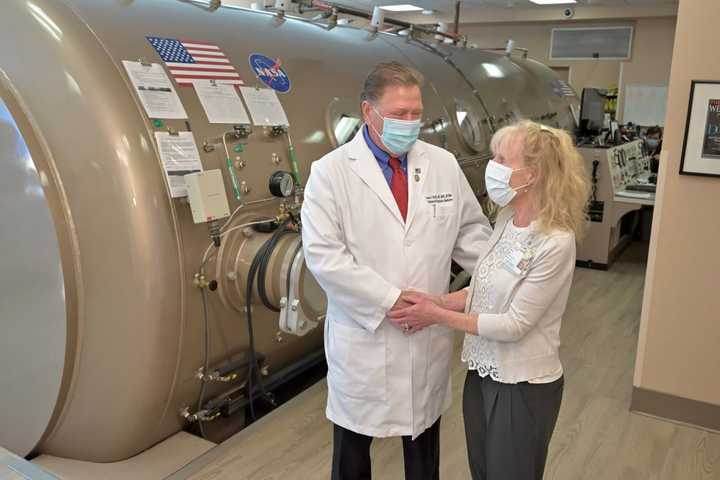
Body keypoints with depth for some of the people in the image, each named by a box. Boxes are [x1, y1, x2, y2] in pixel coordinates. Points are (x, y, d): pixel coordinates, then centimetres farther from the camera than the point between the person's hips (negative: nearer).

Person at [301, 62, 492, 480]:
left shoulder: (444, 164, 2)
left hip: (429, 333, 3)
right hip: (363, 335, -2)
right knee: (353, 444, 16)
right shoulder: (331, 171, -9)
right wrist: (390, 298, -19)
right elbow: (323, 255, -16)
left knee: (424, 443, 19)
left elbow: (472, 231, 10)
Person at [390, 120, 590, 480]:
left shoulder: (555, 243, -25)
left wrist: (439, 316, -19)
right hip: (483, 370, 7)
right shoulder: (506, 219, 0)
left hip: (524, 384, -7)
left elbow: (514, 325, -23)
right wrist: (439, 301, -8)